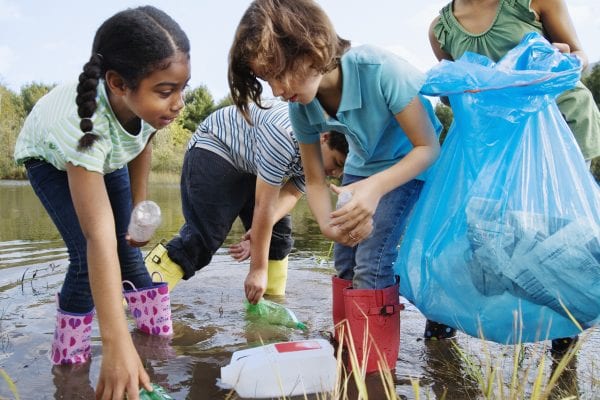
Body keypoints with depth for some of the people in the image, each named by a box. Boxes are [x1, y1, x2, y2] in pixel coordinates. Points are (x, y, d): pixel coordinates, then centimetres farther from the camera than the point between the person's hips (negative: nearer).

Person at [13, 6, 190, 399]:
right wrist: (117, 344, -56)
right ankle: (70, 352, 3)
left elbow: (143, 142, -8)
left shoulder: (148, 100, -33)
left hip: (110, 152, 4)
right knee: (89, 254, -17)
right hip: (51, 155, -4)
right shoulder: (84, 123, -47)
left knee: (127, 245, 2)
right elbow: (99, 237, -53)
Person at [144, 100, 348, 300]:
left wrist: (261, 231, -29)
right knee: (203, 236, -20)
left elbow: (289, 194, -11)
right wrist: (258, 269, -27)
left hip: (249, 165, 8)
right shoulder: (285, 135, -37)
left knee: (279, 233, 0)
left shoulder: (321, 151, -11)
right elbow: (264, 205, -33)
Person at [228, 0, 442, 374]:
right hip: (364, 165, 6)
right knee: (346, 260, 5)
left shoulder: (380, 70, -34)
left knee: (372, 260, -16)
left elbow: (429, 147, -26)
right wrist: (329, 224, -29)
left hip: (411, 163, -5)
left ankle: (373, 371, -1)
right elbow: (315, 180, -8)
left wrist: (376, 187, -42)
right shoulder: (301, 106, -17)